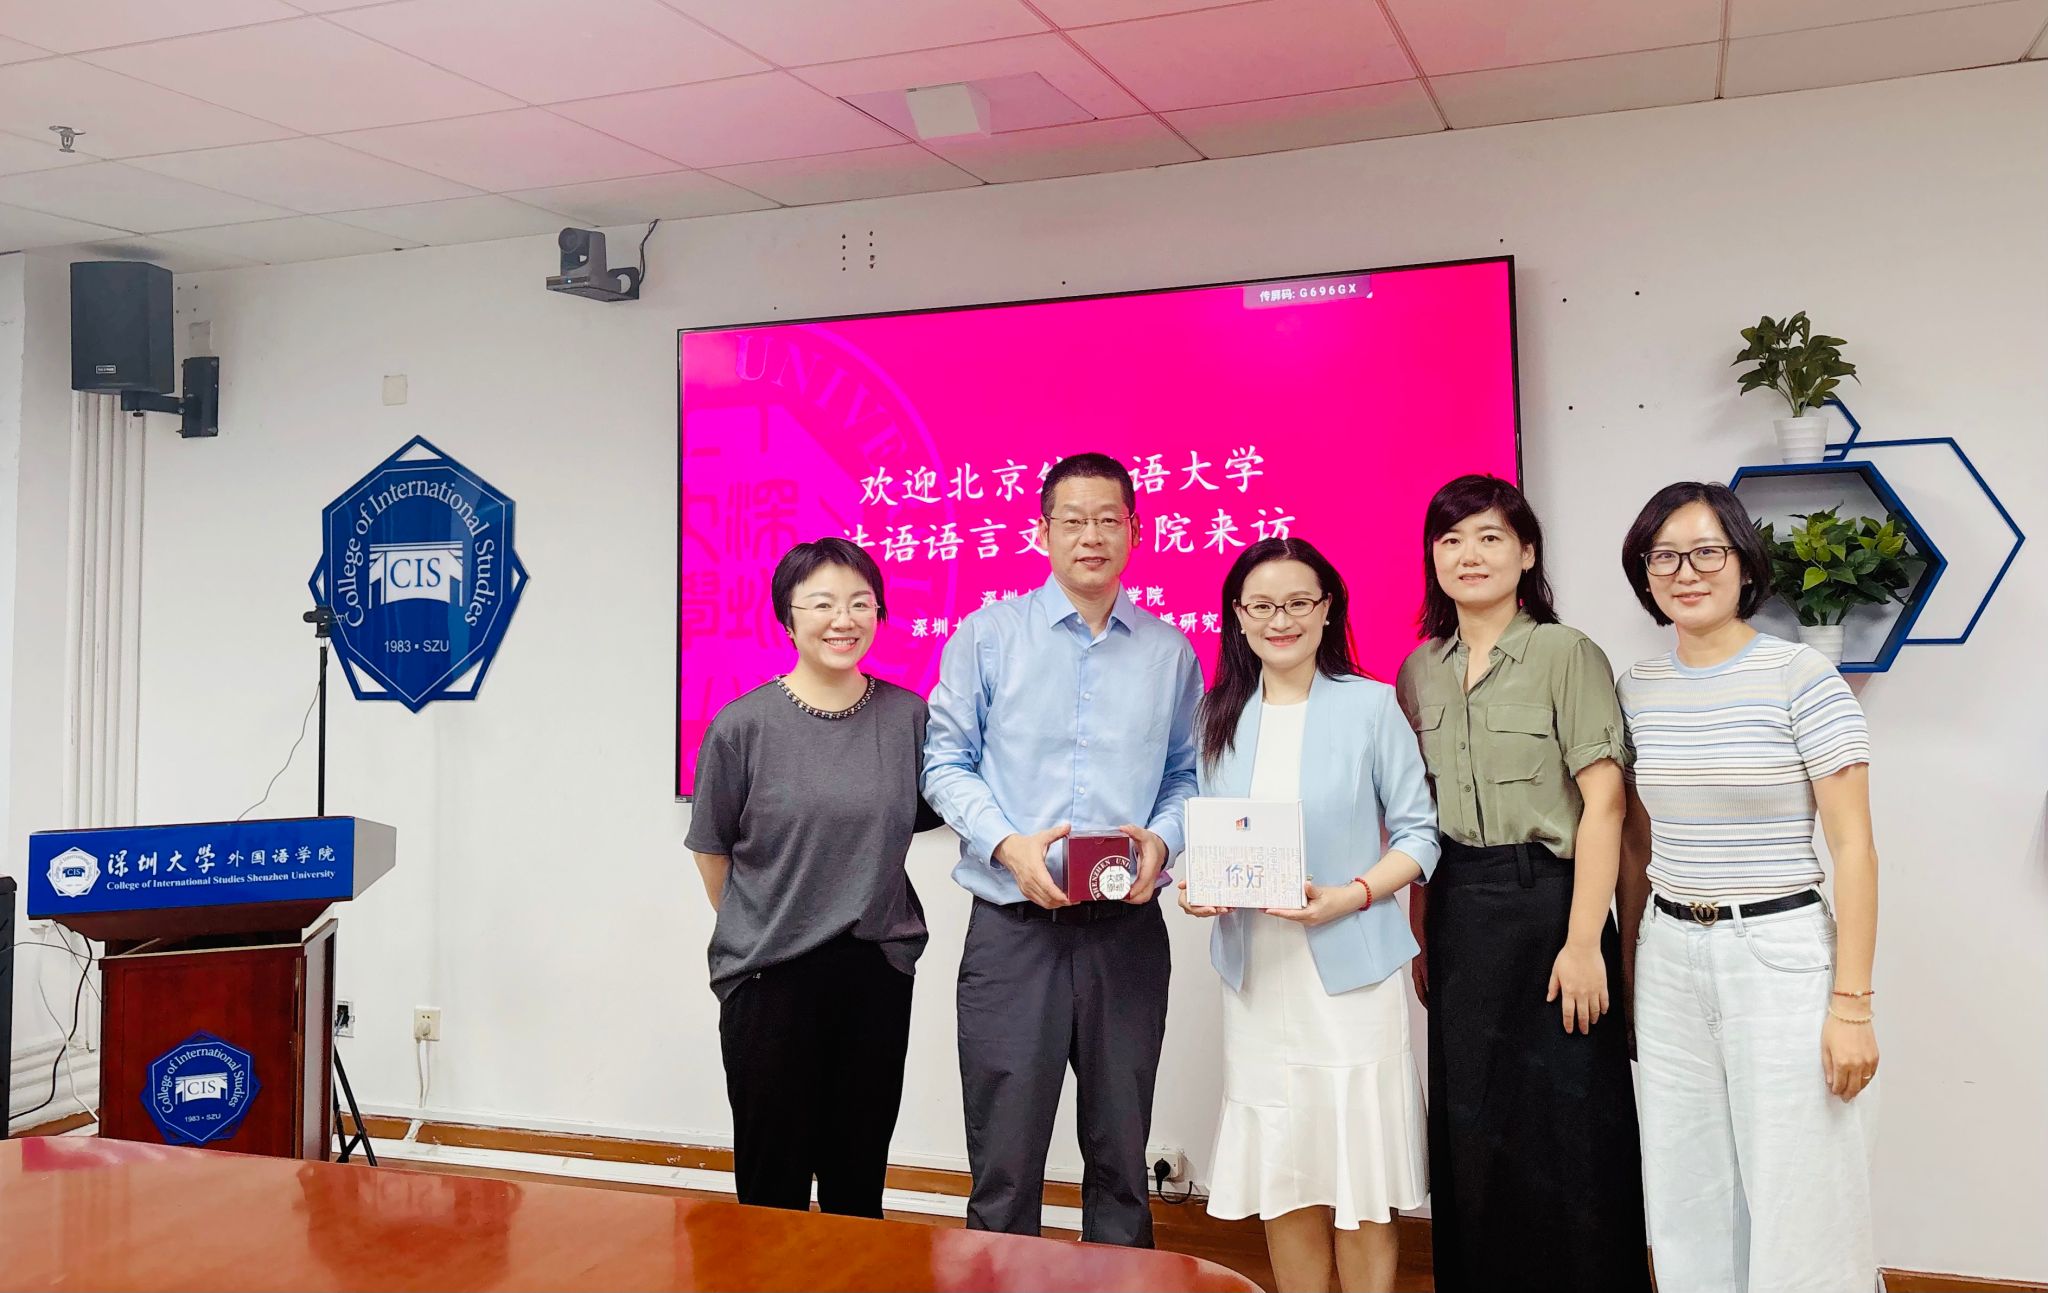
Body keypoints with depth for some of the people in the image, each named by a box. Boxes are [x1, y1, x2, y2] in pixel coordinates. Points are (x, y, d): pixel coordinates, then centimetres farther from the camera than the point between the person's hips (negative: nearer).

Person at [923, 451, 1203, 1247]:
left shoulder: (1171, 653, 7)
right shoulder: (986, 636, 1)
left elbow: (1186, 776, 11)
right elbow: (946, 763, 0)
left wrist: (1162, 838, -9)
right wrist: (1008, 845, -15)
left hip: (1127, 932, 2)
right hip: (1013, 928, -2)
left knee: (1120, 1155, 15)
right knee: (1005, 1160, 5)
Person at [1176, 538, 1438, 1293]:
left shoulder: (1371, 705, -4)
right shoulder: (1220, 716, 8)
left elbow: (1418, 834, -4)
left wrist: (1347, 897, -18)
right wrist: (1196, 886, -7)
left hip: (1351, 968, -3)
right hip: (1256, 973, 4)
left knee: (1358, 1180, 2)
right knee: (1282, 1178, 10)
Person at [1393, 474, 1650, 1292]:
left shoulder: (1566, 654, -7)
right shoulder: (1420, 669, 8)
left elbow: (1603, 802, -11)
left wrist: (1584, 941, -16)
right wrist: (1420, 937, 7)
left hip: (1545, 901, -5)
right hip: (1456, 915, 5)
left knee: (1564, 1132, 2)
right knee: (1470, 1133, 12)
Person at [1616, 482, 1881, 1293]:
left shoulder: (1802, 677, -9)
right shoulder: (1638, 688, 5)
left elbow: (1853, 847, -10)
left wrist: (1851, 1004, -13)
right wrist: (1627, 968, 13)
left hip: (1778, 953, -4)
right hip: (1669, 958, 5)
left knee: (1796, 1205, 5)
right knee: (1687, 1202, 14)